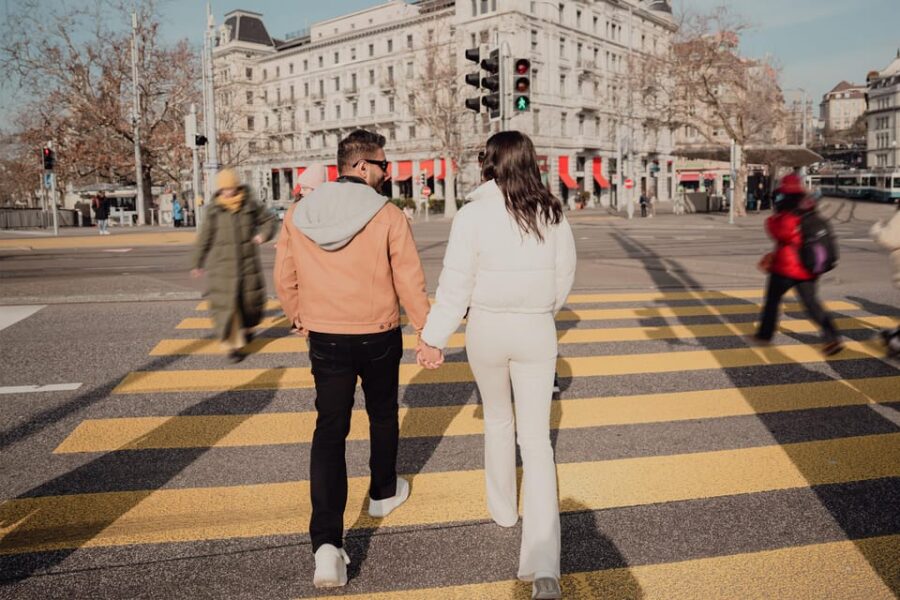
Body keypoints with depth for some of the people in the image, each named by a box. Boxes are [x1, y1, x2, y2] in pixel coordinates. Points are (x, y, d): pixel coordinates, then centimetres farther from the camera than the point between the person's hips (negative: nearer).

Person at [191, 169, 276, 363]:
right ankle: (233, 346, 4)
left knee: (251, 301, 10)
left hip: (248, 264, 2)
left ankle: (247, 328, 42)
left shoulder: (250, 205, 0)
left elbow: (268, 219, 15)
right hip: (223, 267, -1)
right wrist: (198, 264, 13)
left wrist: (264, 234, -6)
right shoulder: (213, 210, -1)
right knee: (226, 306, -6)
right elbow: (205, 238, 7)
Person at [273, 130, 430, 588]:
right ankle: (384, 493, 43)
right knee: (383, 417, 22)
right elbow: (410, 282, -11)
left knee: (329, 431, 3)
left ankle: (327, 544, -7)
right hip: (379, 338, -2)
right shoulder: (388, 216, -13)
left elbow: (284, 279, 6)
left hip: (326, 339, 2)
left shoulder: (299, 216, -2)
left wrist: (298, 315, 24)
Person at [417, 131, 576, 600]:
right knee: (537, 440, 1)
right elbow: (565, 275, 8)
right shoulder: (552, 214, -1)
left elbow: (455, 285, -11)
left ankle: (503, 509, 41)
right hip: (537, 331, 2)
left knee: (497, 419, 24)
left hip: (488, 328, -1)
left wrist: (434, 338, -2)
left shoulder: (474, 214, -11)